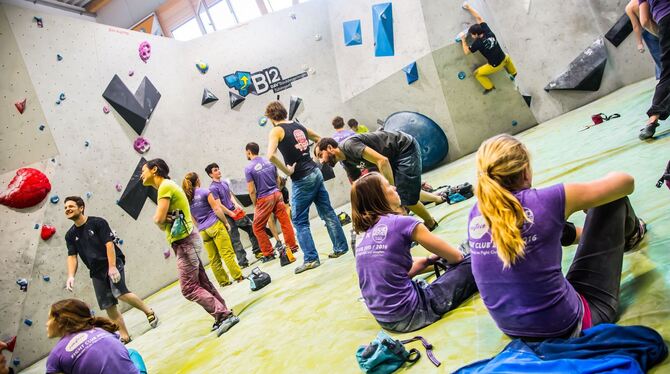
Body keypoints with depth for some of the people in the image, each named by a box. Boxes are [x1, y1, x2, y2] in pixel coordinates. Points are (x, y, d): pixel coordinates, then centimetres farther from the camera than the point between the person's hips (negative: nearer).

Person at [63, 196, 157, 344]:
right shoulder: (70, 235, 8)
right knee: (108, 305, 3)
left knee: (120, 293, -26)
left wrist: (112, 267, -20)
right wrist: (71, 276, -15)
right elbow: (72, 257, 3)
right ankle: (124, 335, 14)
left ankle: (149, 312, -5)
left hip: (113, 263, -6)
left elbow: (109, 244, -13)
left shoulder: (97, 222, -7)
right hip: (96, 271, 6)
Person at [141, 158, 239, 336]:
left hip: (184, 242, -10)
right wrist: (164, 224, -10)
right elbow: (162, 220, 12)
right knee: (202, 283, 12)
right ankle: (223, 315, 18)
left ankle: (224, 315, -9)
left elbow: (159, 219, -20)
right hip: (184, 241, 10)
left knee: (189, 289, -9)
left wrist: (159, 220, 2)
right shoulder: (166, 187, 19)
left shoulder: (165, 186, -12)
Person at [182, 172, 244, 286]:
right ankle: (238, 276, -3)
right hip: (215, 226, -5)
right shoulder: (204, 192, -6)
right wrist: (226, 222, -1)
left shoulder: (186, 199, 8)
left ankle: (223, 281, 14)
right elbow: (216, 209, -9)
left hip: (203, 231, 5)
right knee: (227, 253, -3)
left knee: (213, 259, 9)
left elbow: (193, 219, 13)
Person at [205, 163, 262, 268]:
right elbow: (219, 205, -18)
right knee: (235, 240, -2)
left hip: (236, 211, 8)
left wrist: (236, 204, -6)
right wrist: (232, 214, -15)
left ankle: (257, 251, 24)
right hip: (228, 216, -8)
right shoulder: (213, 188, -15)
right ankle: (243, 262, 2)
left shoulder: (225, 183, 10)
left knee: (252, 228, 11)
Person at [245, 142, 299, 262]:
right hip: (277, 194, 5)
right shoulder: (269, 162, 6)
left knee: (258, 228, 7)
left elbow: (252, 191, -11)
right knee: (285, 221, 9)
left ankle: (268, 253, 10)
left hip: (264, 199, -5)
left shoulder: (249, 168, -10)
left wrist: (255, 205, 1)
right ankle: (292, 246, 13)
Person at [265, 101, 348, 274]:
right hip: (315, 172, 7)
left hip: (302, 180, -7)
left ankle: (311, 259, 4)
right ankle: (341, 247, 21)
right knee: (327, 212, 14)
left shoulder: (277, 131, -7)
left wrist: (287, 171, -13)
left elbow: (271, 156, -24)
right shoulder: (299, 126, 13)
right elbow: (320, 139, 27)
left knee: (300, 221, 4)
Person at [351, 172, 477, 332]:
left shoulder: (367, 233, 8)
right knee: (470, 265, 2)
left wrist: (431, 259, 15)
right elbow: (456, 257, -1)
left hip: (384, 319, 8)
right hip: (410, 316, -7)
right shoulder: (402, 223, -13)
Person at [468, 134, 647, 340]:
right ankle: (630, 234, 40)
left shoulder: (476, 213, -6)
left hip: (516, 332, 5)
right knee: (613, 199, 6)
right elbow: (625, 181, -1)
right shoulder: (545, 201, -19)